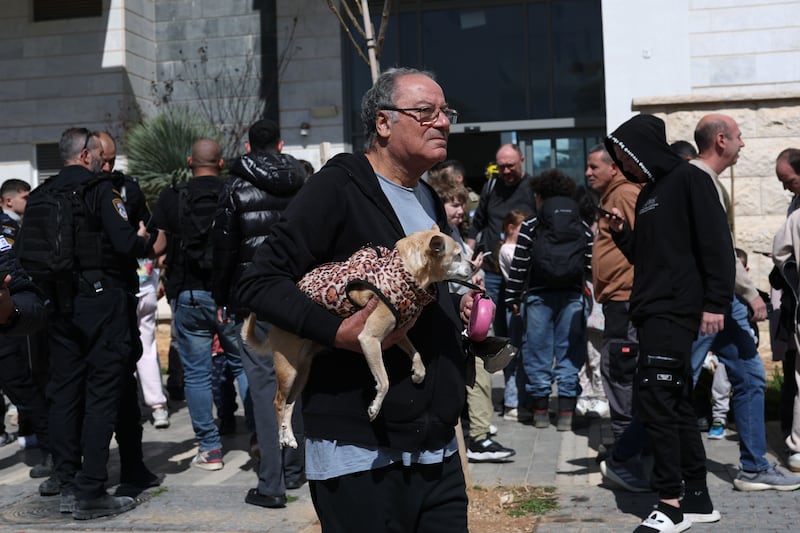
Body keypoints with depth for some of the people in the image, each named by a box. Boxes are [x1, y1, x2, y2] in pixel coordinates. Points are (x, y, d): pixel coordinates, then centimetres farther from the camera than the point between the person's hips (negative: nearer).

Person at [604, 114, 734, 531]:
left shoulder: (689, 180, -6)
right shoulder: (647, 193, 19)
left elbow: (717, 243, -13)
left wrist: (715, 302, -19)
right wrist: (621, 232, 7)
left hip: (675, 312, -9)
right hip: (653, 312, 9)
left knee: (653, 400, -11)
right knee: (675, 404, 11)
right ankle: (697, 499, 19)